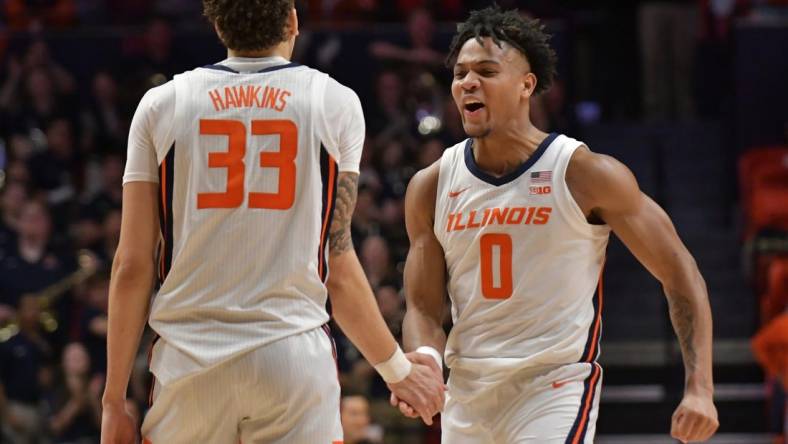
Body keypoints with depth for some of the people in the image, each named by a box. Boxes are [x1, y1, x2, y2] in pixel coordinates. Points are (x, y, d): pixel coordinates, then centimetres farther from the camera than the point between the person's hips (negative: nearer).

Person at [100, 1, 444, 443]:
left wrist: (114, 399, 7)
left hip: (189, 358, 1)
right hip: (295, 354, -1)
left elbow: (132, 267, 3)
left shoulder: (161, 104, 5)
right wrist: (398, 368, 15)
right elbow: (338, 269, 2)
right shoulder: (335, 104, 3)